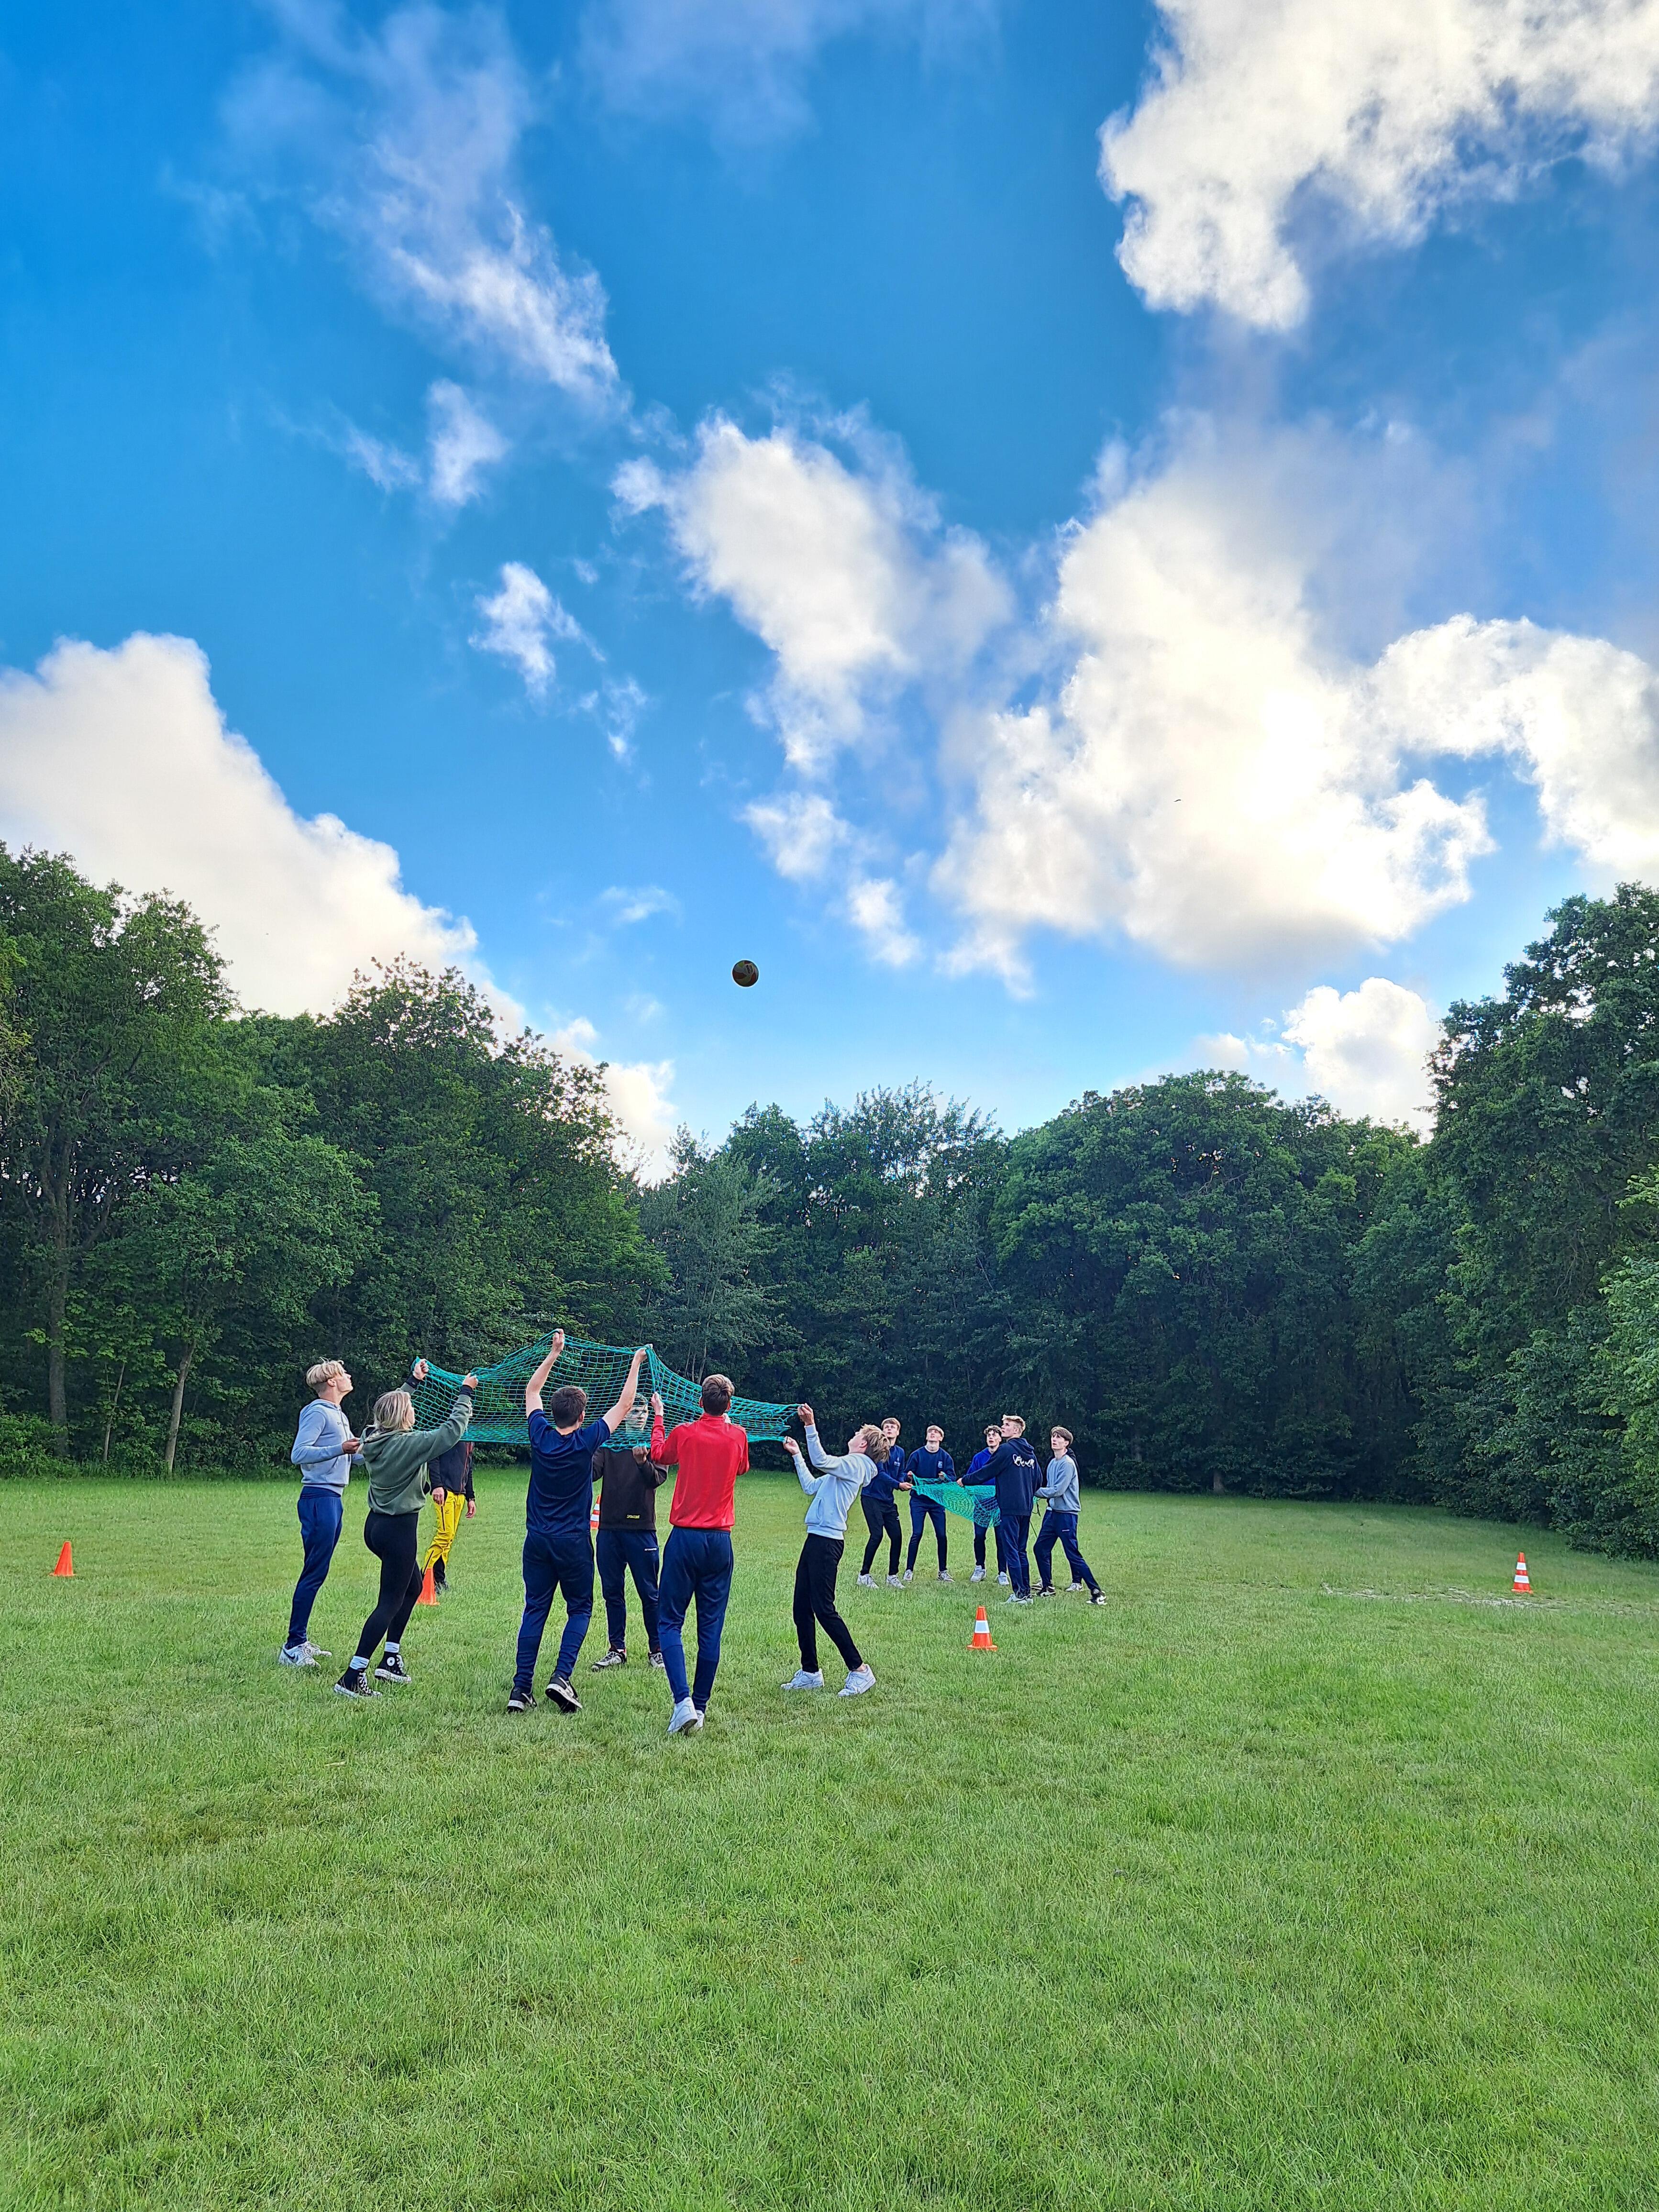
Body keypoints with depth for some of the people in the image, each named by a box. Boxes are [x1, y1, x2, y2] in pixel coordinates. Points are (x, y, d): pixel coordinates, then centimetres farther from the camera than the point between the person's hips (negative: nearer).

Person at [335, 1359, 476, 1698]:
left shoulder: (375, 1438, 1)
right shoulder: (408, 1443, -21)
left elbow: (396, 1405, 21)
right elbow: (453, 1431, -18)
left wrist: (414, 1381, 30)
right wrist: (465, 1393, -7)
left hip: (377, 1525, 9)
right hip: (399, 1529, -9)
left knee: (413, 1584, 26)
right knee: (390, 1604, -3)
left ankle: (391, 1658, 29)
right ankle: (353, 1677, -6)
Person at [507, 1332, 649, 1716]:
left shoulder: (540, 1435, -4)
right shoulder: (585, 1441, -12)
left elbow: (531, 1391, 14)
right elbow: (624, 1405, -2)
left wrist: (554, 1353, 18)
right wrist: (636, 1363, 7)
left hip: (537, 1540, 3)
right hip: (573, 1543, -3)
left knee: (534, 1610, 8)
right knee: (579, 1609, 10)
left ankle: (522, 1688, 2)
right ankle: (561, 1678, -7)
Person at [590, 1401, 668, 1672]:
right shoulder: (608, 1444, 11)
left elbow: (657, 1479, -11)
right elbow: (592, 1472, -3)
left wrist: (643, 1463, -31)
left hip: (641, 1529, -3)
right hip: (609, 1528, 3)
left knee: (649, 1593, 1)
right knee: (612, 1592, 9)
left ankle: (657, 1649, 12)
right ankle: (617, 1649, 19)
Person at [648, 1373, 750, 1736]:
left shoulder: (684, 1433, -5)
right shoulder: (737, 1436, 0)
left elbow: (659, 1456, 17)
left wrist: (658, 1417, 30)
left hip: (685, 1538, -2)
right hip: (720, 1542, 2)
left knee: (670, 1622, 3)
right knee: (711, 1628, 8)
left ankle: (684, 1702, -13)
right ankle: (700, 1706, 12)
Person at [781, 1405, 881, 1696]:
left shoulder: (857, 1463, -7)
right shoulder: (846, 1467, 22)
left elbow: (822, 1461, -24)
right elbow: (811, 1488, 29)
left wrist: (810, 1426, -27)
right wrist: (797, 1455, 33)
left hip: (827, 1541, -10)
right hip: (816, 1540, 10)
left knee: (824, 1609, -9)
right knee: (802, 1609, 11)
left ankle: (859, 1671, -3)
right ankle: (810, 1673, 19)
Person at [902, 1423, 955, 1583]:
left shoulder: (946, 1457, 3)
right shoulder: (917, 1455, 1)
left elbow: (953, 1478, -4)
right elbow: (906, 1475, 0)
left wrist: (945, 1477, -25)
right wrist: (909, 1476, -22)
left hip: (938, 1501, 2)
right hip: (918, 1499, -1)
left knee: (941, 1535, 1)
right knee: (917, 1534, -7)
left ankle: (943, 1571, 12)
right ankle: (909, 1570, 2)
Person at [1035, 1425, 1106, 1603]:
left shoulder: (1068, 1464, -16)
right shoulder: (1052, 1463, 11)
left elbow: (1058, 1490, -20)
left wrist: (1036, 1491, -11)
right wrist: (1045, 1496, 0)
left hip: (1066, 1514, -9)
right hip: (1052, 1511, 9)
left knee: (1073, 1555, -7)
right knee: (1041, 1548, 11)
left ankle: (1096, 1592, -2)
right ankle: (1047, 1587, 24)